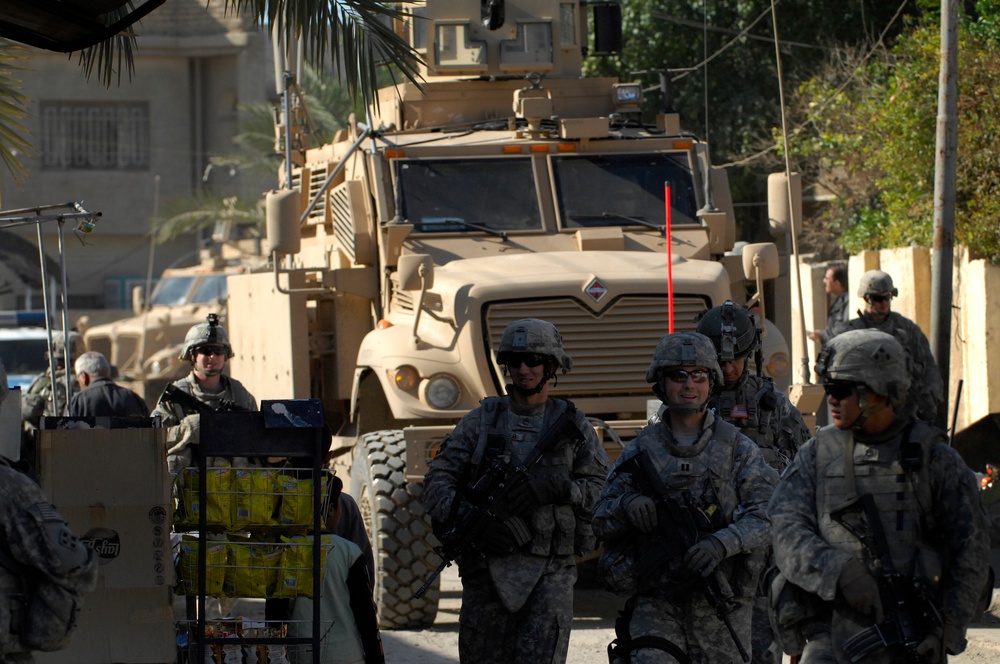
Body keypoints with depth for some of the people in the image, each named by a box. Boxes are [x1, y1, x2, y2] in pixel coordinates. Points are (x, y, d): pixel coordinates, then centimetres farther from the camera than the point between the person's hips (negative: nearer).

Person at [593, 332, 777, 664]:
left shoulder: (737, 448, 4)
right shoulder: (640, 452, 8)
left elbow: (765, 516, -6)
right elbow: (601, 522, 9)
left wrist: (722, 543, -24)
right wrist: (625, 505, -14)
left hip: (720, 603, 0)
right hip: (656, 605, 0)